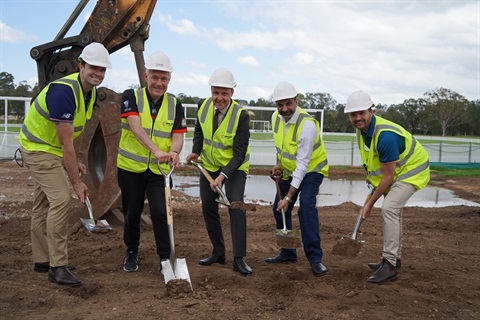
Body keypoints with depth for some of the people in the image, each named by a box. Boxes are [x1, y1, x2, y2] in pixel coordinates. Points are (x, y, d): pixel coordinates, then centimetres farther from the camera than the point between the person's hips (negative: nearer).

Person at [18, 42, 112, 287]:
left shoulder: (90, 93, 1)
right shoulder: (64, 91, -29)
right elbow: (66, 142, -29)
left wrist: (74, 162, 7)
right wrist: (76, 182, -25)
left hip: (51, 149, 10)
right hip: (38, 149, -10)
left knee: (44, 205, 16)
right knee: (61, 199, -18)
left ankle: (42, 260, 27)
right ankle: (57, 267, -11)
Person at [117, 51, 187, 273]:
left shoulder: (175, 105, 2)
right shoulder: (131, 97, -8)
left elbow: (178, 136, -4)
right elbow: (135, 127, -24)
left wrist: (173, 152, -29)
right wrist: (156, 150, -40)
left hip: (159, 170, 1)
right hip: (130, 167, -1)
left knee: (161, 213, -8)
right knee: (132, 214, 11)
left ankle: (166, 258, 6)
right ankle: (131, 253, 34)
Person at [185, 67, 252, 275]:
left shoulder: (241, 115, -26)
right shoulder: (203, 106, -11)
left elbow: (240, 153, -27)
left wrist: (223, 175, -37)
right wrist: (196, 151, -3)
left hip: (234, 167, -5)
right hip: (209, 164, 5)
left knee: (236, 206, -18)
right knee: (208, 208, 7)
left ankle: (239, 259, -11)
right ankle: (218, 252, 22)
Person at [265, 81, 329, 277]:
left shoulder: (307, 124, -31)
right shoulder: (276, 117, -9)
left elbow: (302, 164, -32)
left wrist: (289, 197, -32)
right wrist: (279, 165, -1)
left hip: (311, 169, -7)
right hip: (290, 170, 7)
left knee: (306, 206, -26)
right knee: (279, 209, 7)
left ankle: (315, 257, -16)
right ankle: (288, 252, 24)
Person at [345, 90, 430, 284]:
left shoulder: (385, 136, -35)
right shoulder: (362, 130, -8)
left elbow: (388, 176, -29)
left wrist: (370, 204, -22)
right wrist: (371, 174, 5)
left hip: (411, 170, -10)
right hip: (393, 171, 10)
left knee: (389, 208, -23)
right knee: (394, 212, 17)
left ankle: (389, 265, -18)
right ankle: (394, 259, 32)